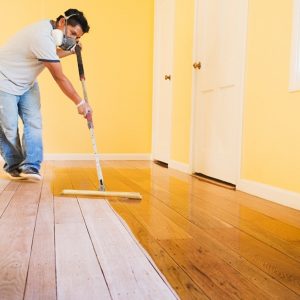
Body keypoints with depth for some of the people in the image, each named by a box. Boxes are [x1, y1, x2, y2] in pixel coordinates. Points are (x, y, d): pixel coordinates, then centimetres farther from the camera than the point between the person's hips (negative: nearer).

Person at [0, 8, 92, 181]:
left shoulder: (49, 29, -1)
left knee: (33, 123, -7)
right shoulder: (42, 37, -30)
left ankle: (30, 166, -8)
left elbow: (49, 56, 19)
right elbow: (59, 77, -29)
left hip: (26, 84, 9)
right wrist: (80, 102, -24)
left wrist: (70, 52, 5)